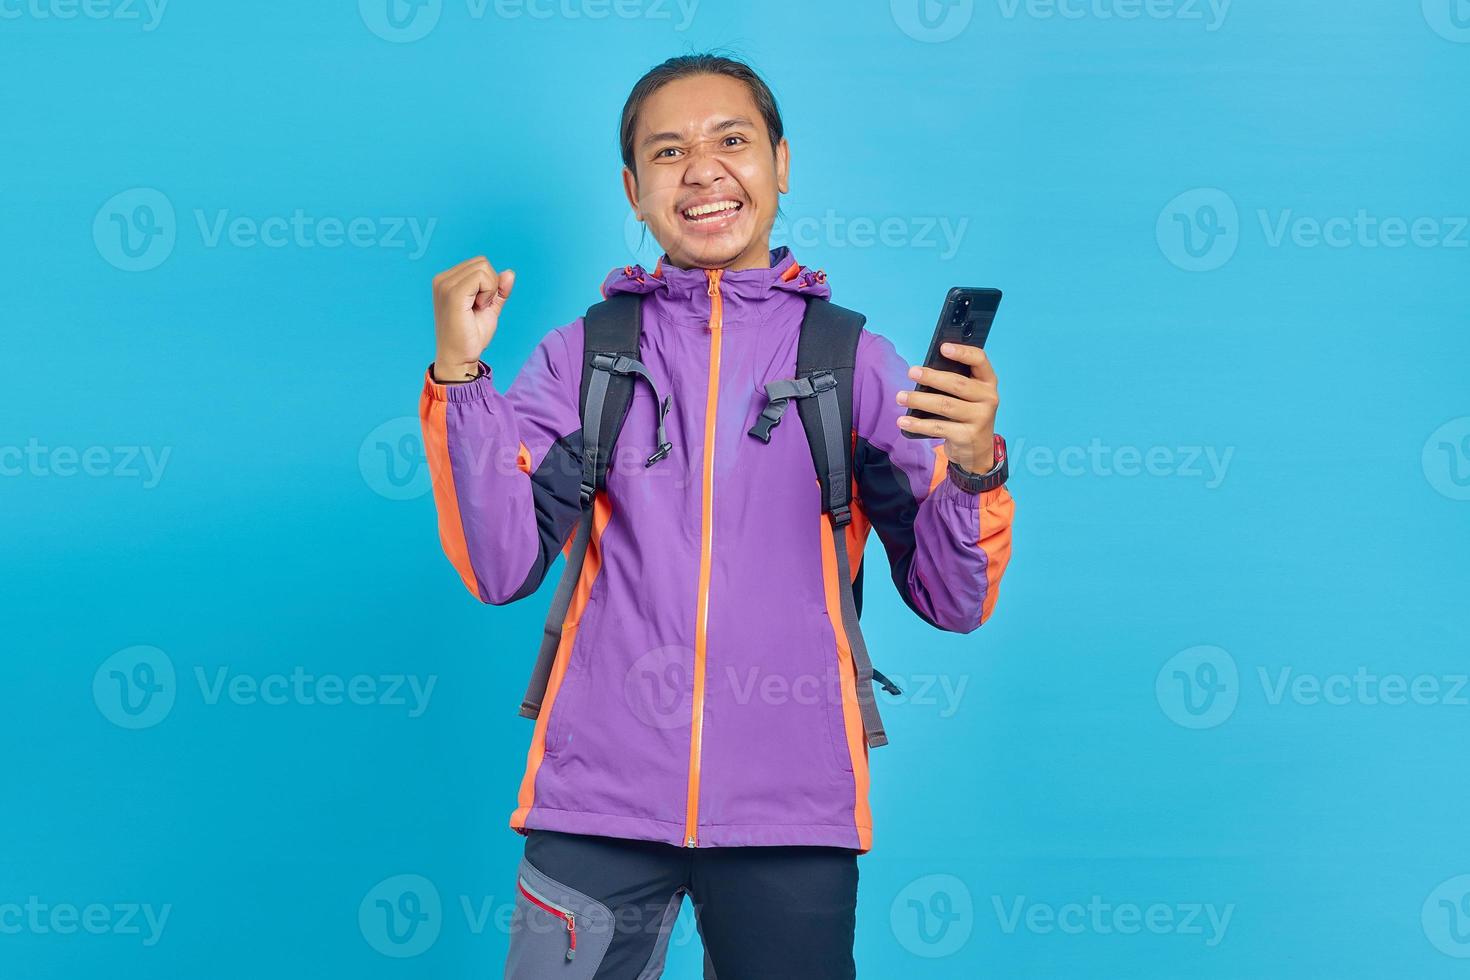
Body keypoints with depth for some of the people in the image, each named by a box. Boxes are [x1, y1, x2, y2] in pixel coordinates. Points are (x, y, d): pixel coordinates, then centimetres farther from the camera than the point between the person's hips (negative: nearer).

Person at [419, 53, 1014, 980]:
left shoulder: (855, 360, 4)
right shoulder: (582, 356, 6)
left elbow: (953, 601, 1)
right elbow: (502, 569, -3)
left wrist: (973, 466, -18)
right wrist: (459, 375, -12)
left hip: (791, 814, 0)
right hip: (599, 802, 0)